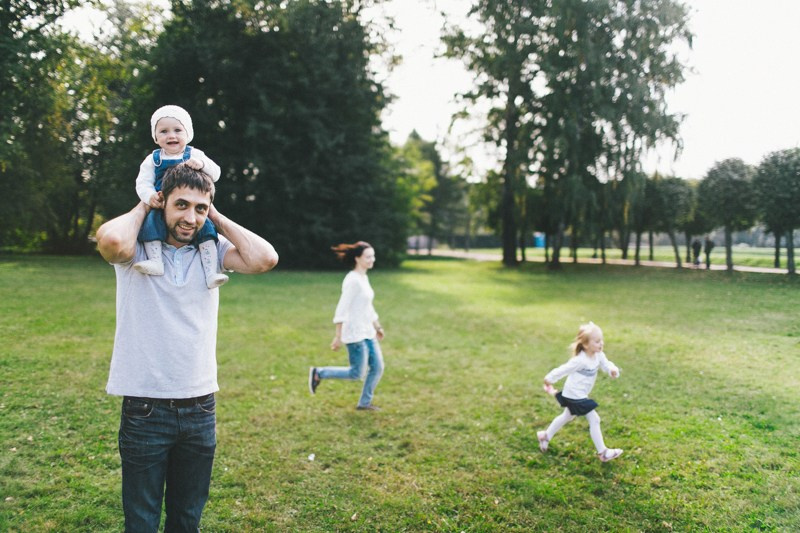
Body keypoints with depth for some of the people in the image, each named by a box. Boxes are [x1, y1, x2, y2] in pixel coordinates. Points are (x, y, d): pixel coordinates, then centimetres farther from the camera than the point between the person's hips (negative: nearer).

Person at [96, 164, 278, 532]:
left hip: (200, 407, 3)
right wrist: (142, 208, -11)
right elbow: (110, 240, -30)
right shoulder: (137, 250, -6)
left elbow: (265, 259, -14)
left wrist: (217, 219, -5)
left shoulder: (212, 251, 3)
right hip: (145, 408, -3)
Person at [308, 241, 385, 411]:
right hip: (355, 334, -9)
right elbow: (342, 309, -20)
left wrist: (377, 327, 24)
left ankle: (364, 402, 22)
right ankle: (318, 373, 11)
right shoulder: (353, 280, -18)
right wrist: (339, 336, -21)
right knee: (357, 373, -2)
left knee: (378, 367, 8)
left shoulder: (364, 278, 11)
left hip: (367, 332, 9)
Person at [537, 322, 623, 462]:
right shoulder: (580, 360, -29)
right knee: (594, 420, -6)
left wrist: (613, 370, -30)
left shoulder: (599, 356, -6)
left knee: (567, 417, 26)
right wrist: (549, 380, -10)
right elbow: (563, 370, -20)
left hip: (576, 395, 10)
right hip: (576, 396, -10)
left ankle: (546, 436, 43)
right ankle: (602, 452, 4)